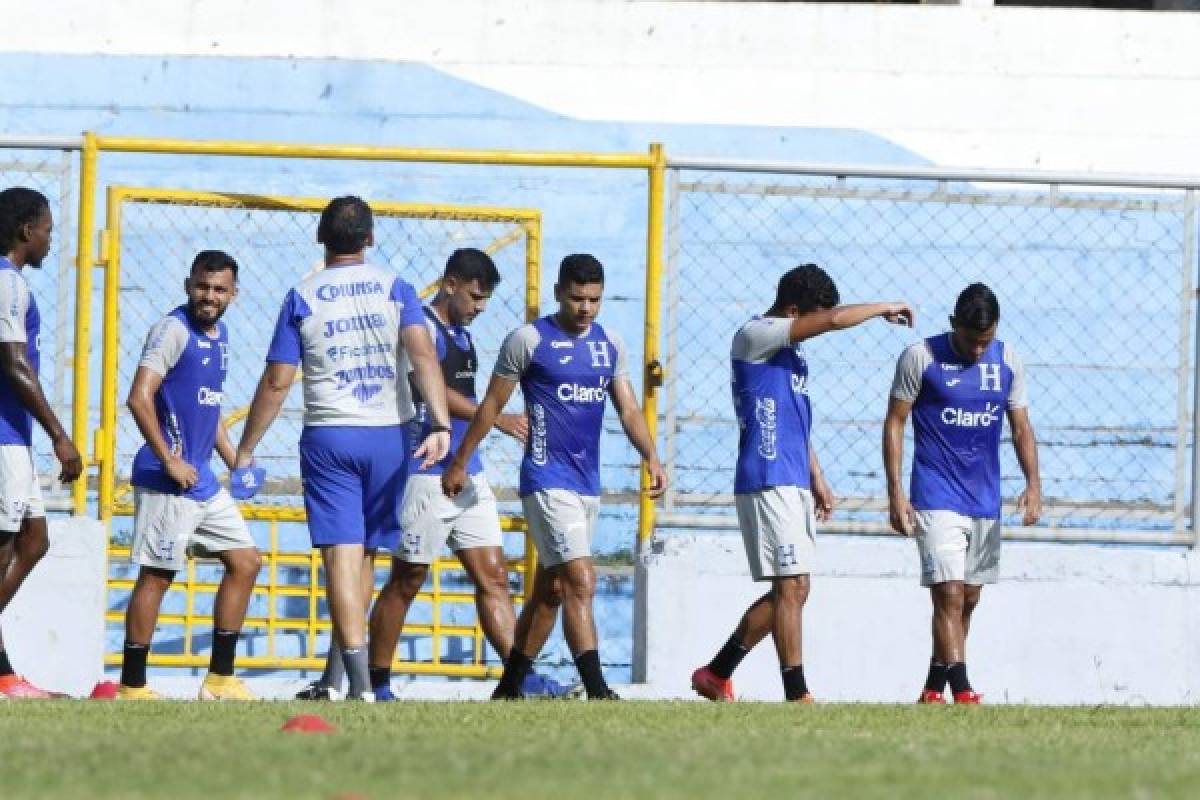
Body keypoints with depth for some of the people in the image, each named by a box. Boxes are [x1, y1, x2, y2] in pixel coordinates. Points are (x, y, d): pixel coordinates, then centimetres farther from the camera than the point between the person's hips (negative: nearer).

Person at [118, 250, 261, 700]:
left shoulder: (219, 334, 15)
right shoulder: (174, 330, -12)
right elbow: (139, 397, -21)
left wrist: (234, 461, 18)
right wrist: (169, 461, -22)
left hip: (203, 480, 9)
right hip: (168, 479, -9)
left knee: (245, 562, 10)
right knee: (157, 575, -7)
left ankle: (220, 679, 14)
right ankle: (131, 687, -1)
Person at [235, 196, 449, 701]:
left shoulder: (302, 297, 1)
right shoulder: (395, 288, 3)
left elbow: (276, 382, -1)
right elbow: (423, 354, -12)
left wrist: (244, 451, 7)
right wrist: (440, 424, -19)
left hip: (328, 437, -2)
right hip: (388, 435, 2)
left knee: (342, 554, -8)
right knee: (365, 554, 13)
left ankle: (359, 680, -20)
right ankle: (337, 676, 17)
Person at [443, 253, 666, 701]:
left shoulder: (610, 345, 10)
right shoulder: (528, 340, -7)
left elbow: (628, 408, 11)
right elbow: (492, 405, 0)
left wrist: (651, 458, -5)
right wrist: (459, 462, 4)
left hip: (588, 481, 7)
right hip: (547, 479, -7)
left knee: (550, 590, 13)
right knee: (581, 582, -17)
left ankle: (509, 689, 23)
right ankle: (597, 692, -24)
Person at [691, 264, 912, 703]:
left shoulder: (791, 350, 20)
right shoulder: (755, 337, -9)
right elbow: (835, 320, -19)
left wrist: (817, 479, 24)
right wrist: (885, 309, -6)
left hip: (794, 484, 9)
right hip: (767, 481, -9)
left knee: (791, 591, 9)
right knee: (792, 586, -12)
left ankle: (716, 674, 17)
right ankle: (797, 693, -12)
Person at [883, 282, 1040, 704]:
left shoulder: (1007, 362, 5)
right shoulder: (920, 358, -7)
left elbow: (1021, 428, 10)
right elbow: (895, 422, -3)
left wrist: (1033, 484, -4)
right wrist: (895, 491, -10)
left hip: (986, 502, 5)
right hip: (936, 498, -5)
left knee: (968, 600, 11)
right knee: (949, 594, -16)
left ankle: (933, 691, 23)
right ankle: (961, 691, -23)